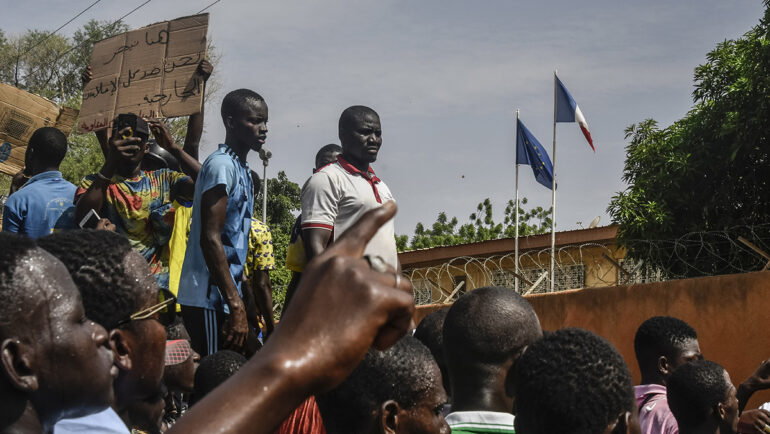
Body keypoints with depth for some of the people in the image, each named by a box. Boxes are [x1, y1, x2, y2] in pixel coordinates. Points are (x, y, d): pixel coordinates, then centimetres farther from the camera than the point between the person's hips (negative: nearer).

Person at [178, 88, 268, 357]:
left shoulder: (243, 170, 18)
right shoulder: (222, 165, -12)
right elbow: (210, 239, -20)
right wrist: (236, 306, -22)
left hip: (226, 299, 9)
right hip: (209, 300, -9)